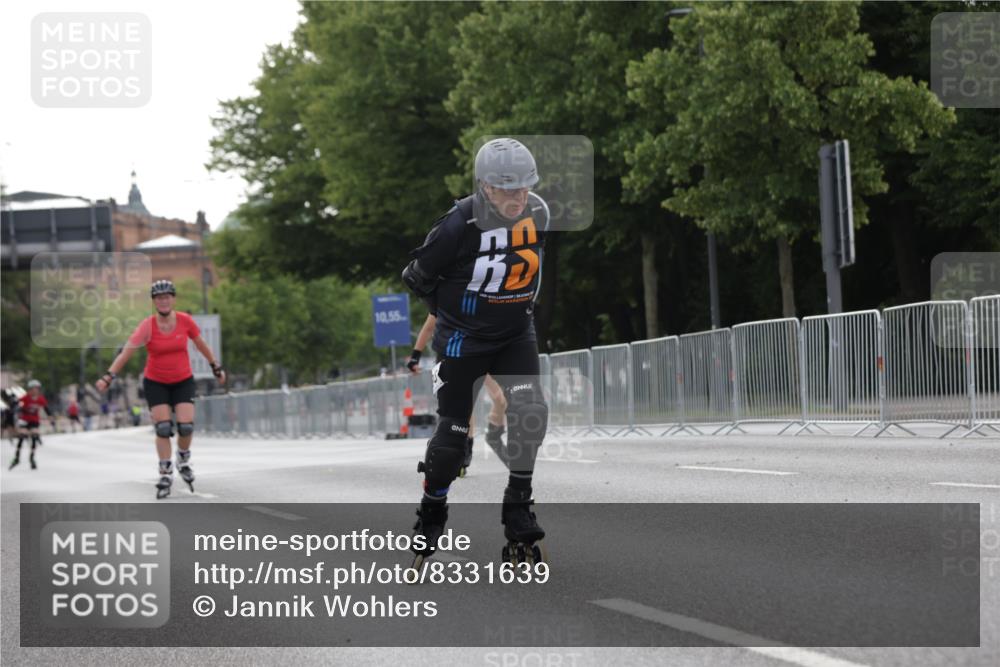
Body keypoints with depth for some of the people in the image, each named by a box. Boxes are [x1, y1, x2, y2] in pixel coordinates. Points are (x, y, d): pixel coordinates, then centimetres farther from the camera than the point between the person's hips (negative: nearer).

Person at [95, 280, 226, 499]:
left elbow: (201, 345, 6)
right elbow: (126, 351, -23)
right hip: (155, 383, -1)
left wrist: (216, 368, 15)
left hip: (183, 381, 1)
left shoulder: (185, 321, -10)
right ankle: (166, 475, 3)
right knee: (163, 428, -10)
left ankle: (183, 460, 20)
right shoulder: (147, 326, -17)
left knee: (186, 426, -10)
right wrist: (108, 376, -32)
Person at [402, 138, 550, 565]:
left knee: (530, 411, -18)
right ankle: (431, 516, 23)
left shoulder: (538, 214, -7)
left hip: (516, 335, 4)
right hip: (464, 338, -4)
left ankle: (518, 507, -5)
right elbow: (417, 277, -9)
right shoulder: (460, 226, -24)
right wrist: (455, 308, 2)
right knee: (454, 430, 2)